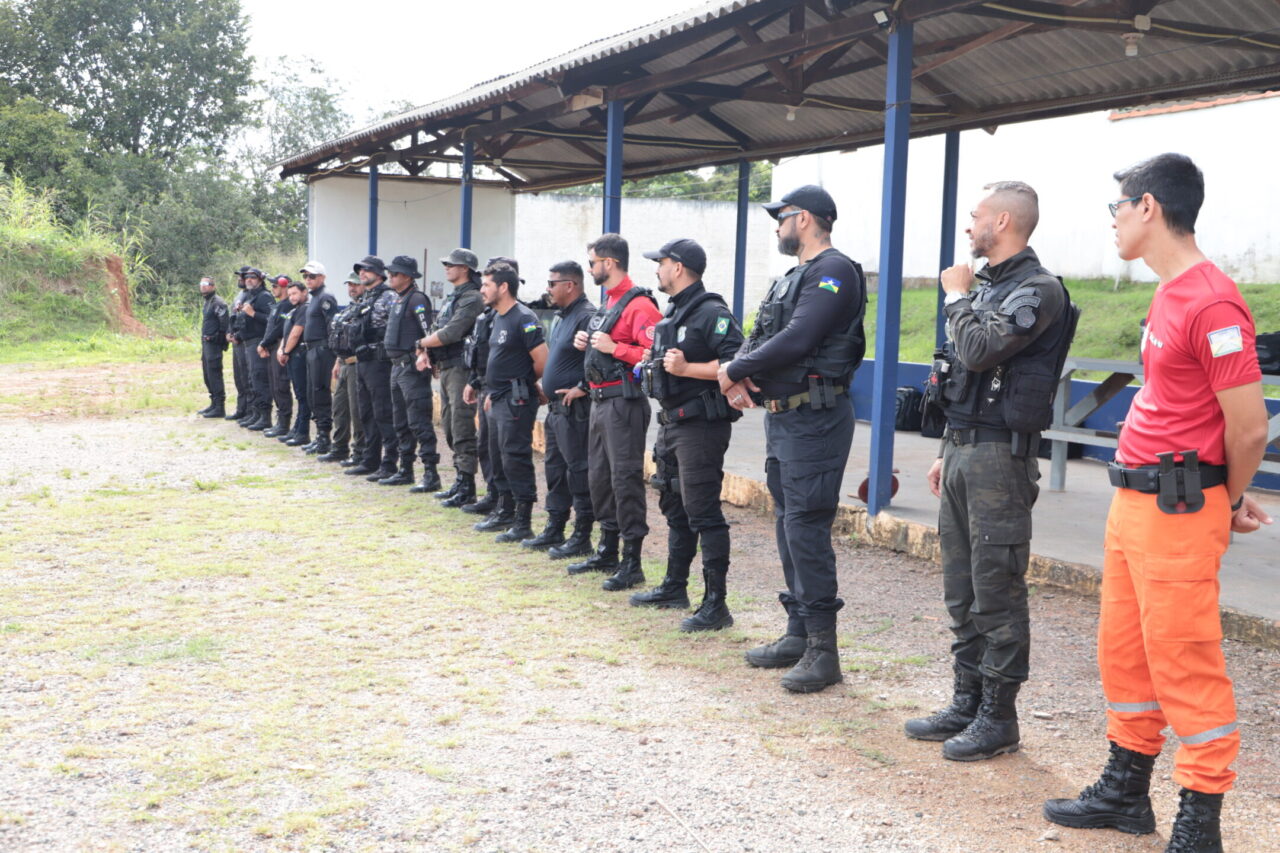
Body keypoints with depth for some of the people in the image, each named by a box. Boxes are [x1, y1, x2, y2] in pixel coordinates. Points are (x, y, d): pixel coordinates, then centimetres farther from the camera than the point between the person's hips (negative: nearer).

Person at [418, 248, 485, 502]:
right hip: (445, 368, 10)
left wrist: (422, 342, -8)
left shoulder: (471, 299, -13)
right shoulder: (452, 298, 19)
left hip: (461, 369, -10)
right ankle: (459, 480, 21)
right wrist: (427, 353, 2)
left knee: (462, 429, -9)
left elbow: (450, 334, -20)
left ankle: (466, 487, -6)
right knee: (450, 427, 14)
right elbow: (439, 330, 19)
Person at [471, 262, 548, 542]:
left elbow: (542, 362, -17)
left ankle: (523, 522, -2)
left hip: (516, 401, -10)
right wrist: (491, 392, 16)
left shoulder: (524, 319, -16)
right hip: (497, 400, 10)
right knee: (498, 457, 16)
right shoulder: (498, 317, 14)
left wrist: (523, 383, 0)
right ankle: (505, 509, 30)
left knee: (515, 459, -7)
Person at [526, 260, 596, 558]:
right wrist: (544, 382, 18)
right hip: (555, 407, 11)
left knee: (578, 471, -4)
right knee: (554, 468, 16)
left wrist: (582, 388, -22)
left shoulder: (587, 317, -17)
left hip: (574, 410, -11)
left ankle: (582, 537, 3)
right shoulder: (560, 316, 16)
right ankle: (554, 530, 26)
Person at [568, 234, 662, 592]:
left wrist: (614, 347, -22)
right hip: (600, 401, 10)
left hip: (623, 403, -10)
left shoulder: (638, 305, -14)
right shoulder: (609, 302, 17)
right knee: (599, 476, 15)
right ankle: (607, 550, 27)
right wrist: (589, 344, 8)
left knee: (625, 479, -7)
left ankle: (632, 562, -1)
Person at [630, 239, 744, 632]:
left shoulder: (711, 313, -14)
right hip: (671, 423, 11)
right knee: (675, 507, 18)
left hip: (700, 426, -10)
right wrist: (656, 362, 14)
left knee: (702, 512, -10)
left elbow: (736, 363, -24)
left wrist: (685, 368, -26)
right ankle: (674, 587, 31)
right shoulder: (673, 313, 17)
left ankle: (716, 604, -6)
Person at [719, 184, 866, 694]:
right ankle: (798, 635, 23)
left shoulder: (833, 272, -13)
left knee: (806, 529, -10)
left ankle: (823, 651, -5)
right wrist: (738, 375, -4)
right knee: (789, 526, 14)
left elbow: (795, 341, -23)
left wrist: (734, 370, -12)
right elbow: (761, 337, 16)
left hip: (814, 418, -10)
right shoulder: (794, 277, 19)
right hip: (782, 417, 10)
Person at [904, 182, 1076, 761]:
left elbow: (978, 350, -26)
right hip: (963, 451, 10)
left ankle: (998, 718, 6)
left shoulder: (1038, 290, -12)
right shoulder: (987, 287, 17)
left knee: (997, 592, -3)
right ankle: (967, 703, 23)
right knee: (962, 589, 13)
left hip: (1000, 458, -9)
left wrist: (957, 297, -8)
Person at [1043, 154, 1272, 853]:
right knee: (1124, 649, 16)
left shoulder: (1211, 304, -18)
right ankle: (1126, 791, 30)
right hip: (1133, 499, 10)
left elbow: (1250, 429, -17)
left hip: (1177, 507, -10)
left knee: (1184, 662, -2)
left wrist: (1229, 503, 0)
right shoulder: (1167, 294, 13)